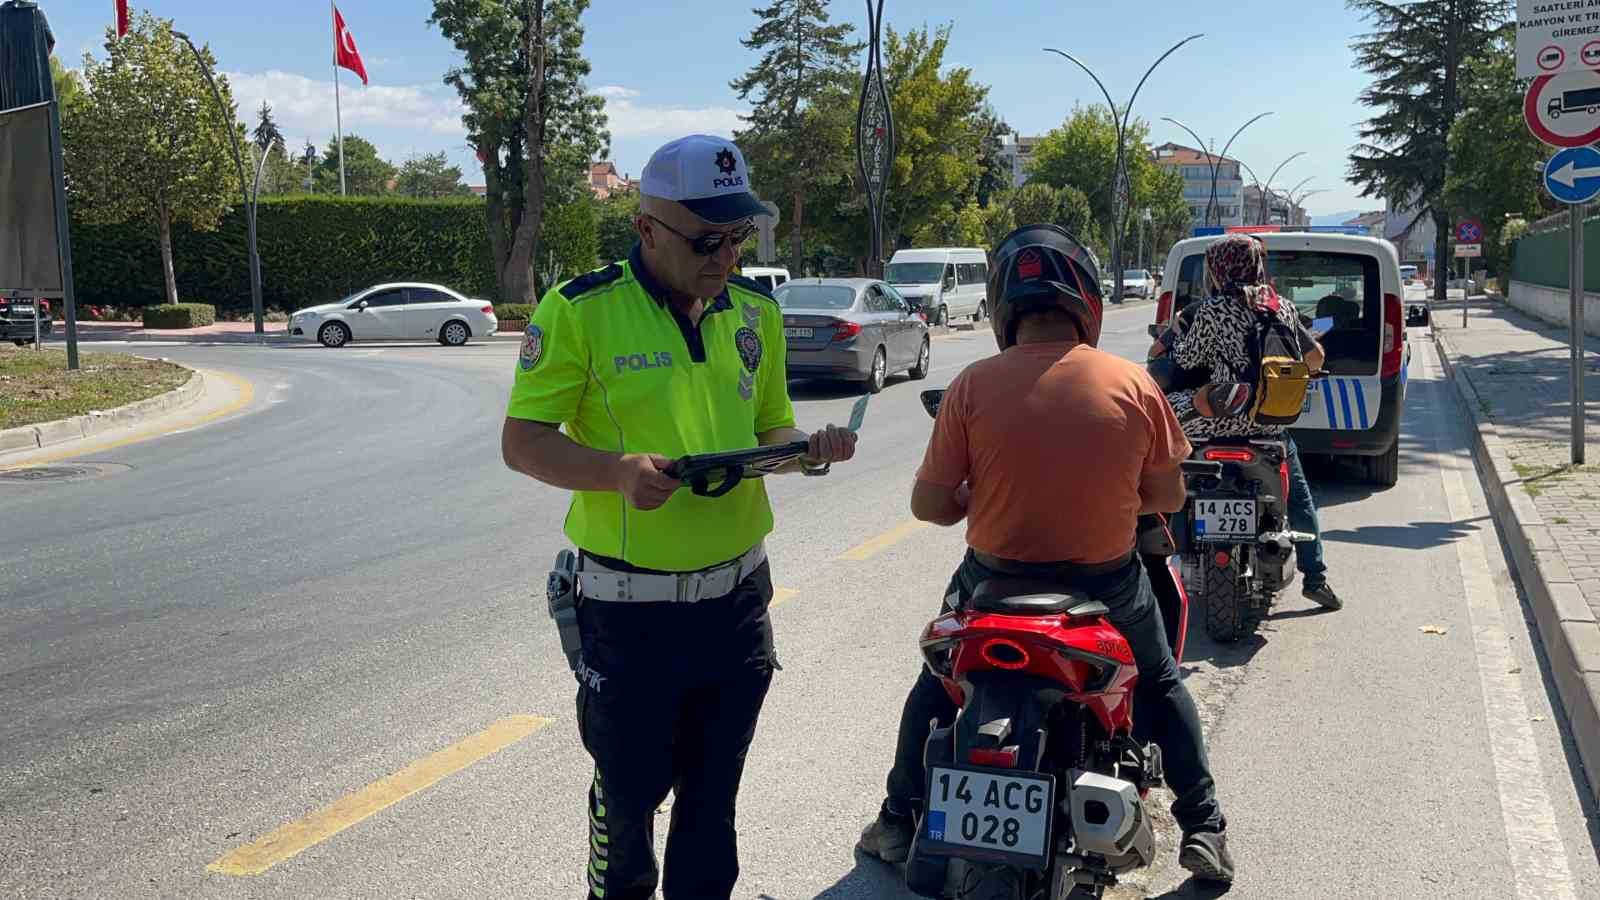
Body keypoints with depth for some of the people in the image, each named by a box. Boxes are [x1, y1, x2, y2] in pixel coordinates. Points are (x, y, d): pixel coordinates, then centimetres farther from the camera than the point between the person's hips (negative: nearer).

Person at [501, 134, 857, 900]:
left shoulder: (756, 312, 7)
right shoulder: (581, 309, -11)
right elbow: (522, 441, -11)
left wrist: (807, 450, -6)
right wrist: (619, 471, -28)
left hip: (737, 598, 4)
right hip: (630, 607, -4)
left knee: (712, 795, 17)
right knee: (629, 793, 11)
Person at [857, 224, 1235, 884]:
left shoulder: (974, 385, -14)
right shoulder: (1133, 385, -10)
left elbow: (928, 504, -10)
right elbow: (1168, 496, -2)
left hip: (995, 581, 0)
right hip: (1107, 584, 1)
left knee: (938, 683, 27)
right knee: (1161, 685, 29)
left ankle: (899, 822, 33)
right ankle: (1203, 829, 31)